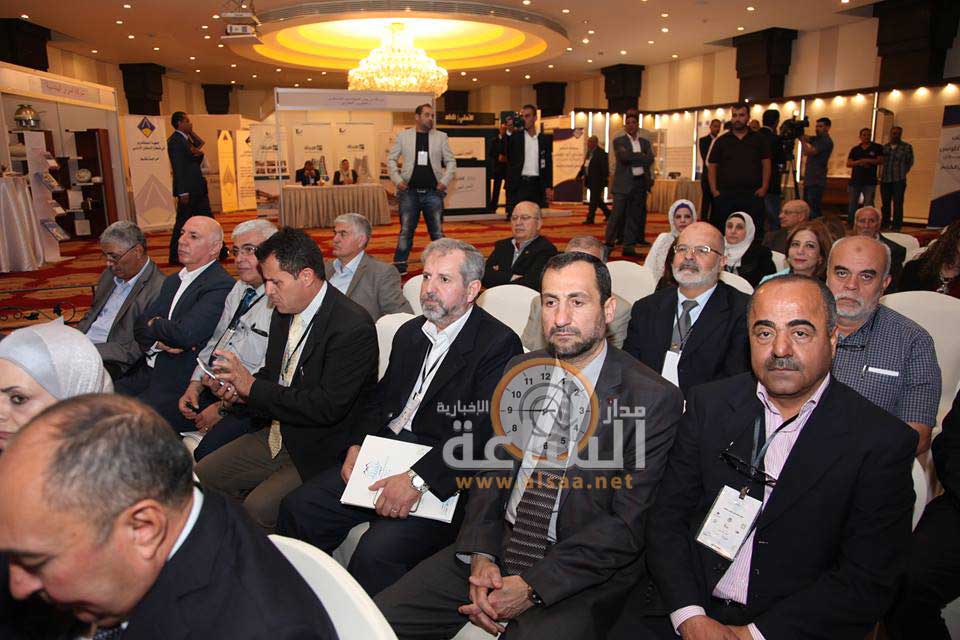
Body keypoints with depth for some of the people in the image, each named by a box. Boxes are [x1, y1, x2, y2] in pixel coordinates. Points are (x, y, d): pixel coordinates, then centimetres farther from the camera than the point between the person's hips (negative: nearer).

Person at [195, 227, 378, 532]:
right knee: (200, 476, 4)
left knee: (258, 507, -24)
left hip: (320, 450, -8)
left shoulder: (354, 326, -22)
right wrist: (237, 390, -5)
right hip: (276, 435, 9)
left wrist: (252, 386, -22)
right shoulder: (284, 312, 5)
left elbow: (328, 407, -26)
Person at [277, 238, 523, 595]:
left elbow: (485, 430, -19)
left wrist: (417, 478, -25)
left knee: (377, 551, -28)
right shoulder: (410, 333, 16)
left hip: (442, 478, -7)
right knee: (297, 508, -2)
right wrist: (358, 444, 1)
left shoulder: (499, 344, -10)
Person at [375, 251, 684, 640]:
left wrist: (532, 587, -17)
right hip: (497, 546, 5)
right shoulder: (520, 370, 6)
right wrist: (481, 555, -8)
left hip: (583, 575, -4)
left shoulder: (655, 399, -11)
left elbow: (628, 525, -12)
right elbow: (491, 467, 8)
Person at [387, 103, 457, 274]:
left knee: (437, 232, 2)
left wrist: (444, 181, -3)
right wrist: (398, 180, -2)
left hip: (433, 192, 1)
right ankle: (399, 266, 9)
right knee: (406, 231, 1)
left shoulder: (441, 137, 6)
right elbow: (391, 159, 9)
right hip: (409, 191, 0)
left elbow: (451, 161, 9)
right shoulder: (403, 136, 5)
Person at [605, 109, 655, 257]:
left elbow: (650, 160, -1)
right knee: (617, 214, -7)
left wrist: (632, 157, -9)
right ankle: (608, 244, 0)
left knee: (635, 216, 5)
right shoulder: (618, 141, 2)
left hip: (640, 183, 4)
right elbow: (624, 157, -14)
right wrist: (640, 157, -7)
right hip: (623, 183, -4)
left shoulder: (645, 142, 14)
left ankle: (629, 246, 11)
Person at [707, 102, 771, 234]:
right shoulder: (721, 141, 9)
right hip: (726, 195, 0)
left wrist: (764, 186, -5)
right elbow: (712, 166, 7)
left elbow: (766, 164, 8)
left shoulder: (758, 139, 10)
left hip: (753, 195, 0)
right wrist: (714, 190, -3)